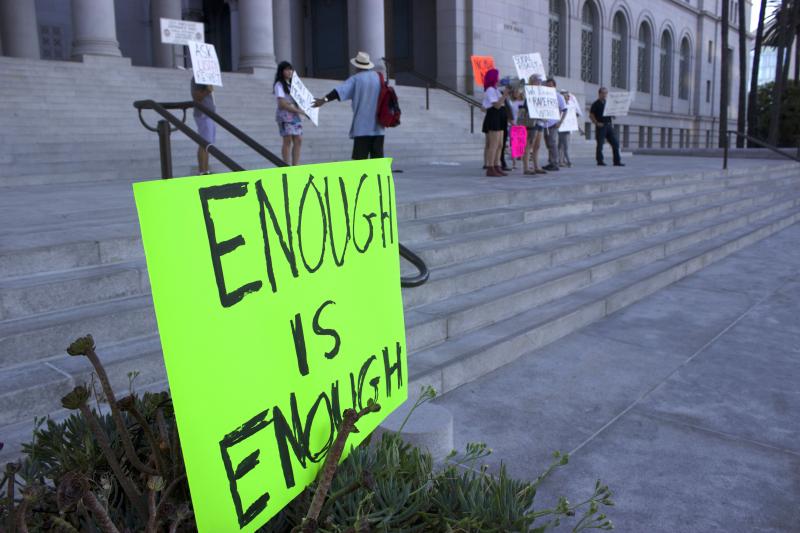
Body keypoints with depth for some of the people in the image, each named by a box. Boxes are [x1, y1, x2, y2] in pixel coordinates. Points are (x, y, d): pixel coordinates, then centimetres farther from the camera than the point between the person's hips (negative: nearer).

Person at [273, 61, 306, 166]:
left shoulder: (292, 84, 21)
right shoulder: (279, 85, -2)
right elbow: (282, 104, -13)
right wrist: (299, 111, -15)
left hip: (295, 115, 7)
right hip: (285, 115, -7)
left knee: (298, 140, -1)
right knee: (288, 141, -10)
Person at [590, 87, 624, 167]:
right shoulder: (596, 104, -2)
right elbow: (591, 115, -6)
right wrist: (597, 123, -13)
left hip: (609, 125, 6)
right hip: (601, 126, -6)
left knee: (615, 143, 2)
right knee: (600, 144, 0)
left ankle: (617, 161, 5)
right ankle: (600, 161, 8)